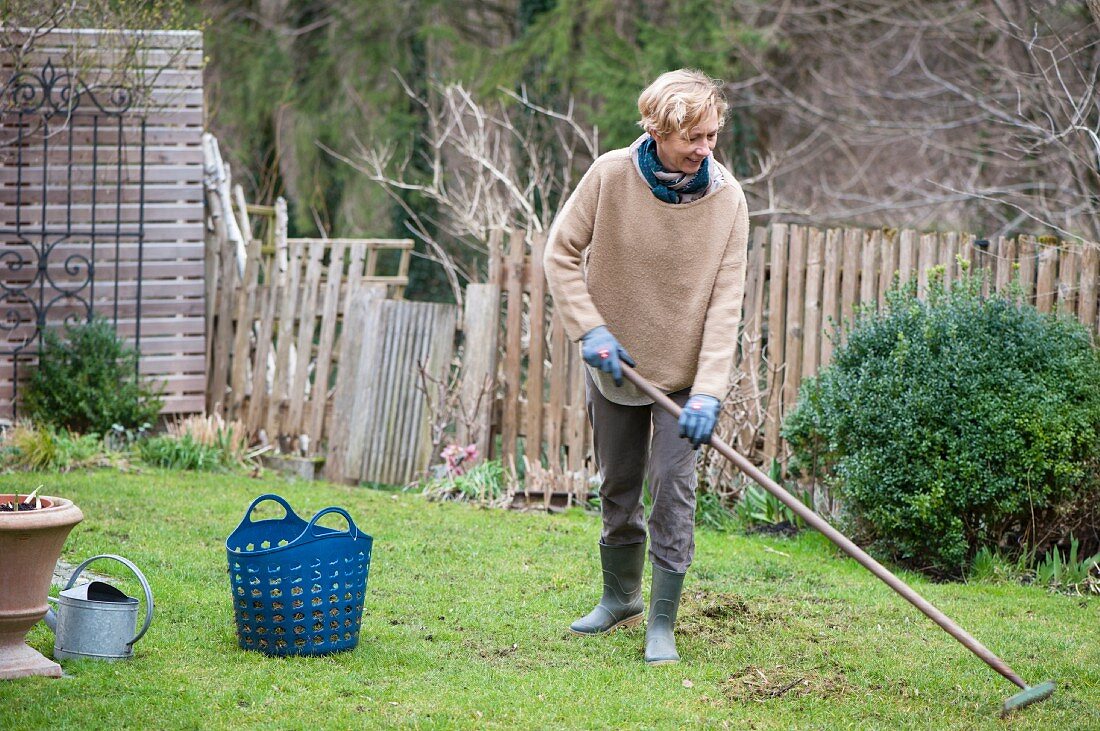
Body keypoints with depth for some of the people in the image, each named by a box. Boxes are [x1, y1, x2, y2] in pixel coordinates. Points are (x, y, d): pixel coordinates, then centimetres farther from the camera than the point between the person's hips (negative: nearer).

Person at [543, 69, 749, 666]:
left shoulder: (727, 199, -15)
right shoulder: (610, 176, -15)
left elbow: (725, 302, -16)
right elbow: (561, 253, -5)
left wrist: (709, 392, -24)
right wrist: (589, 330, -15)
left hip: (684, 372, -1)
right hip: (615, 364, 1)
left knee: (672, 489, -9)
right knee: (618, 487, 13)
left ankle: (662, 624, -2)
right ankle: (620, 597, 34)